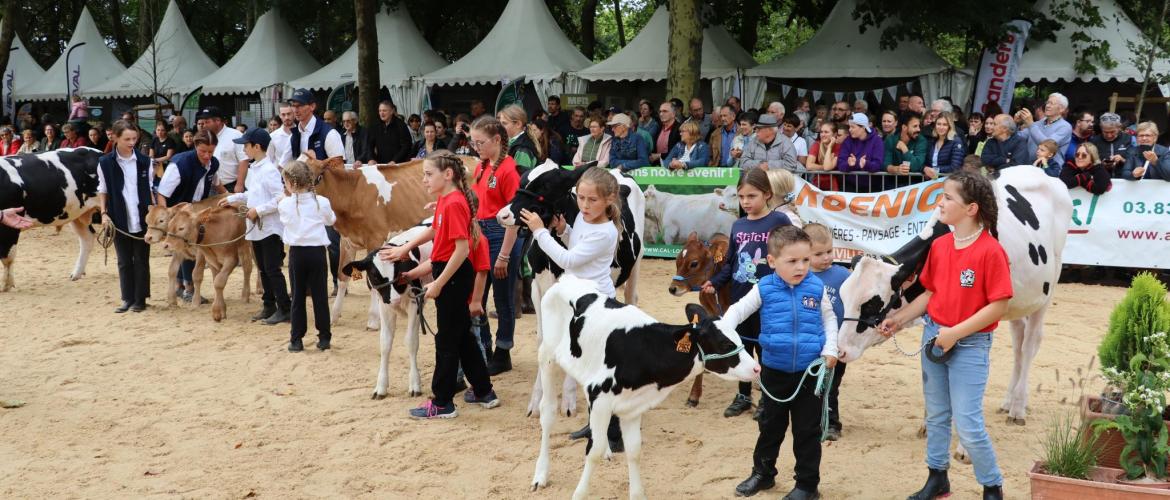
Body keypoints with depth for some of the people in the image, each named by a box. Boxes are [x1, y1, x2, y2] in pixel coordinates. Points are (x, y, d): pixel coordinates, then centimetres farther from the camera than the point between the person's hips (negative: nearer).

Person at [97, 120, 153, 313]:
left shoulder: (145, 162, 0)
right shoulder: (105, 163, -2)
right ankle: (128, 298, 14)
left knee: (141, 260, 5)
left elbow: (150, 189, 7)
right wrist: (104, 213, -5)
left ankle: (140, 299, 12)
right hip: (119, 220, 0)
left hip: (142, 219, 0)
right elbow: (102, 190, 5)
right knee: (124, 261, 7)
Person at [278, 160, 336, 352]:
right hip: (317, 252, 0)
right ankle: (324, 338, 11)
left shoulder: (284, 204, -6)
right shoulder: (322, 202, -5)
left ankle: (296, 340, 9)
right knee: (320, 295, 7)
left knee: (297, 296, 8)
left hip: (297, 253, 0)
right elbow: (331, 220, 13)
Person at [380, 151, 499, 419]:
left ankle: (442, 403, 7)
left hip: (454, 276, -9)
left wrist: (438, 283, -22)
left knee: (447, 340, -1)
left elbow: (462, 249, -25)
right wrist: (405, 248, 26)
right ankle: (484, 391, 27)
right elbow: (435, 230, 26)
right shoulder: (445, 200, 8)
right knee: (463, 335, 17)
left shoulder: (454, 204, -21)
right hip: (450, 274, 9)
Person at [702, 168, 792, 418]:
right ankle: (743, 396, 28)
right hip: (740, 299, 5)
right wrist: (715, 283, -1)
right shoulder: (738, 226, 6)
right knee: (742, 347, 15)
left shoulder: (779, 221, -10)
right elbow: (730, 262, 12)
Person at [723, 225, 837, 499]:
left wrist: (830, 349, -3)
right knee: (770, 425, 16)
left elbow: (829, 318, 8)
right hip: (774, 370, 1)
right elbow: (738, 310, -2)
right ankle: (762, 473, 33)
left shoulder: (817, 288, -6)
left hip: (810, 370, -1)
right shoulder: (764, 289, -8)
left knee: (807, 429, 7)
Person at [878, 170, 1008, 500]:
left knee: (968, 424, -4)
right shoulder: (939, 246, 2)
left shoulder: (990, 251, -19)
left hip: (970, 345, -7)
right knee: (936, 415, 17)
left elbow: (999, 305, -18)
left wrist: (955, 333, -20)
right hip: (933, 336, 7)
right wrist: (899, 319, 3)